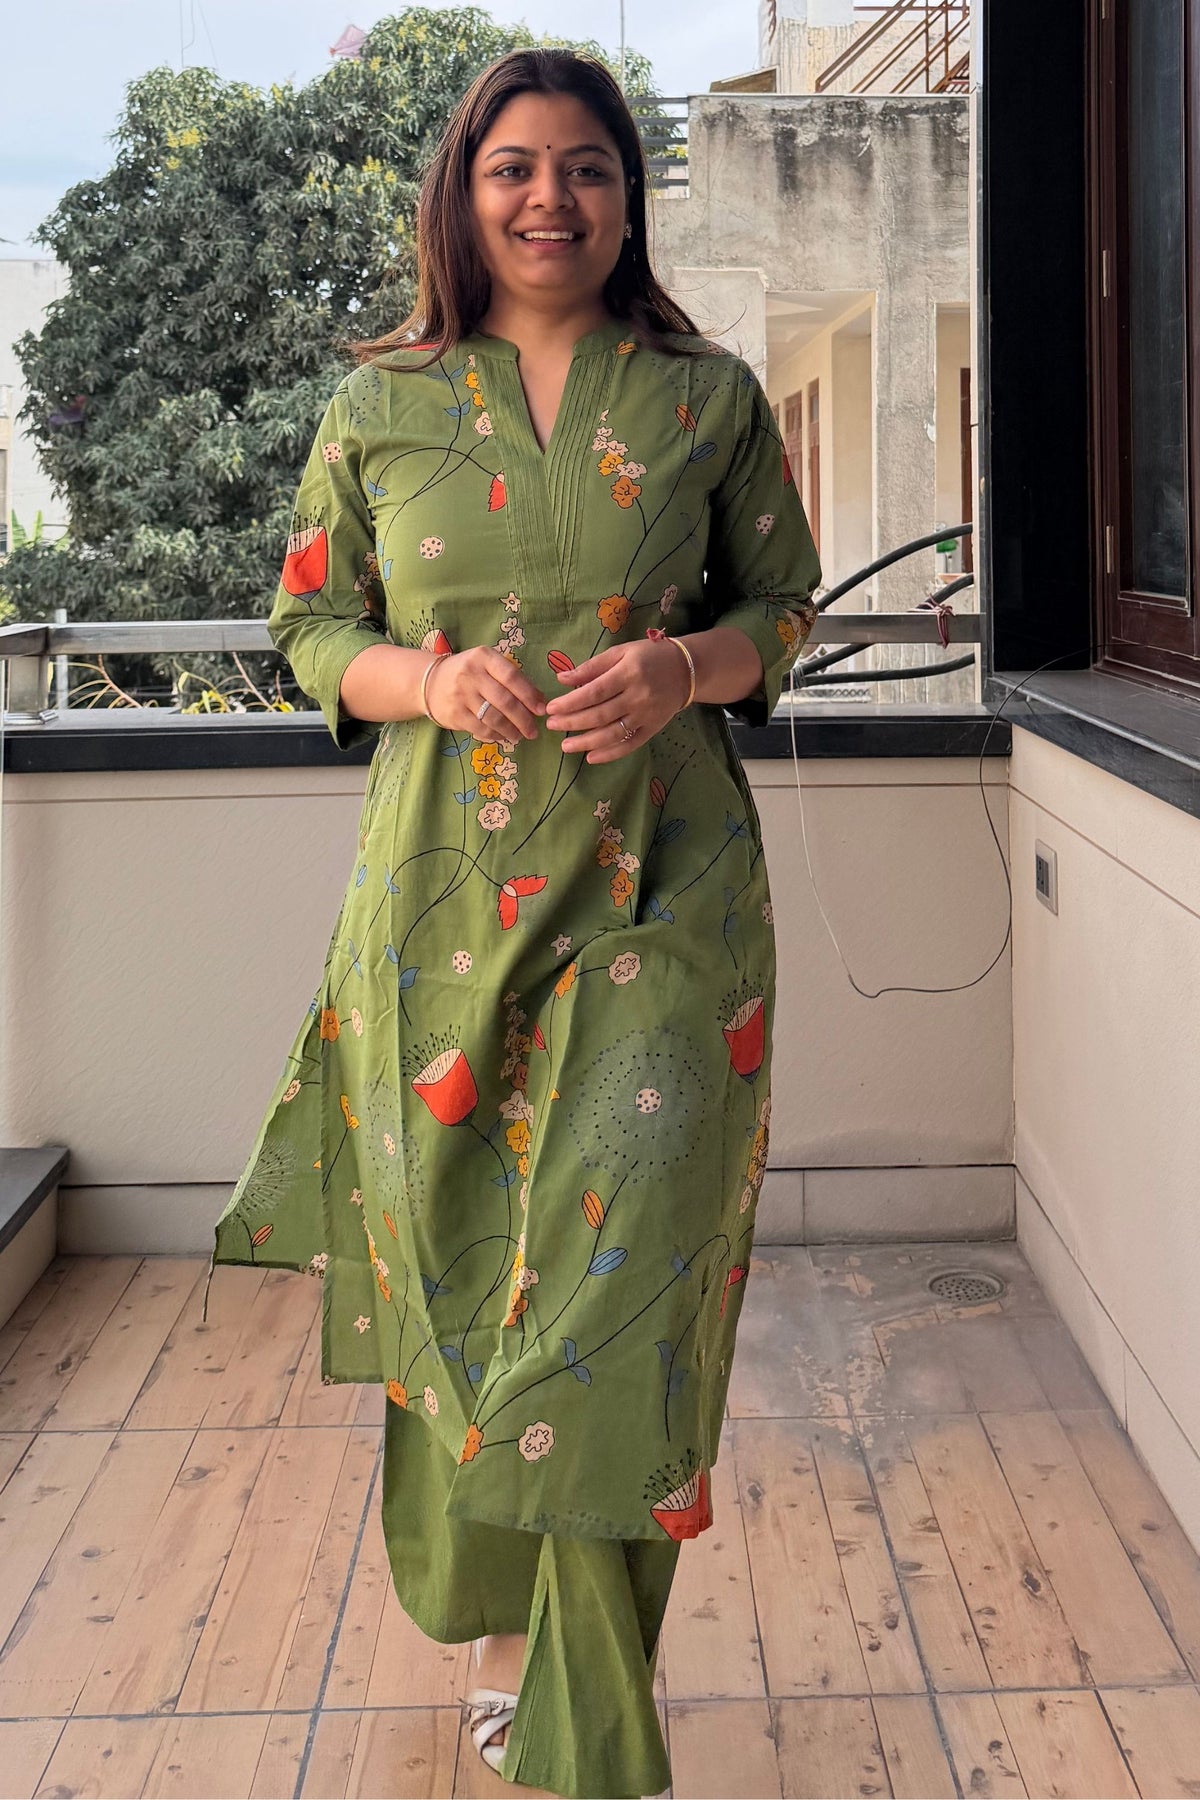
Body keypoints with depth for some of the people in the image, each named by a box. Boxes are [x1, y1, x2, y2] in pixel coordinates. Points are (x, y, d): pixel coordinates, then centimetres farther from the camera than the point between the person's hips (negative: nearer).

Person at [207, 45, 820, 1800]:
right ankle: (492, 1615, 34)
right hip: (445, 888, 2)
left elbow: (784, 601, 12)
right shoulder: (378, 406, 7)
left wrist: (684, 666, -10)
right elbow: (310, 629, 11)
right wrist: (432, 680, -10)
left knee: (619, 1273, -5)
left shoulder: (709, 395, 6)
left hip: (656, 887, -1)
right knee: (454, 1262, 8)